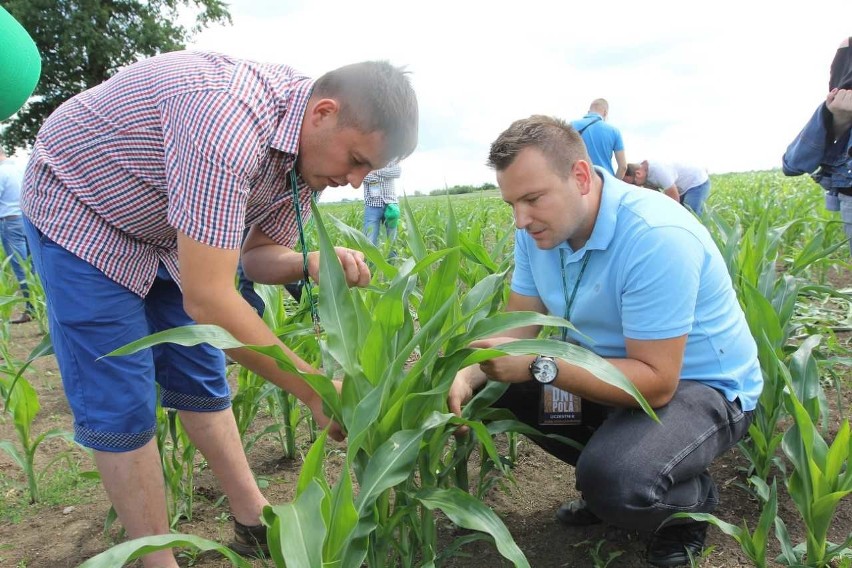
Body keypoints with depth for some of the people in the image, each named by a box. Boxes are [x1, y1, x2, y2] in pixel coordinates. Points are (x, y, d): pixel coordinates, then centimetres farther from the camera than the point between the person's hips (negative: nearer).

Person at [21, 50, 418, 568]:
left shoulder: (308, 145, -12)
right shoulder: (228, 123, -40)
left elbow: (256, 255, -2)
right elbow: (206, 299, -40)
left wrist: (310, 264, -25)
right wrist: (314, 389, -33)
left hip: (161, 231, 7)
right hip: (79, 213, -7)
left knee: (201, 380, 9)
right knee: (119, 403, -7)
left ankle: (256, 520, 20)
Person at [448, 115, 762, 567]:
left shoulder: (657, 238, -31)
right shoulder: (539, 230, -7)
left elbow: (655, 383, -31)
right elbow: (521, 325, -6)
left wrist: (539, 365, -36)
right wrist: (468, 375, -24)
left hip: (702, 385, -7)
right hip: (614, 365, 8)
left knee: (615, 481, -33)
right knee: (496, 388, -4)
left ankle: (694, 500, 5)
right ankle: (605, 473, 14)